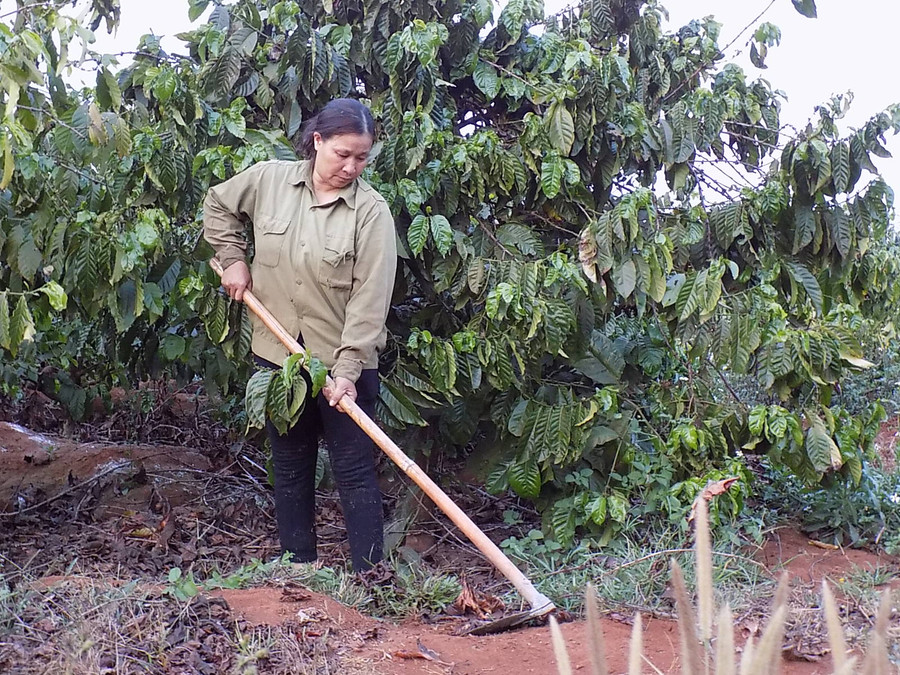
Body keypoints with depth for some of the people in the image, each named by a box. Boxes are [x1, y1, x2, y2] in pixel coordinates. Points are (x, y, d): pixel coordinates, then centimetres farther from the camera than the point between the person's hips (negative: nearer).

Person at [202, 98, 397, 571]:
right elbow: (217, 205, 18)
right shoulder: (269, 180, -2)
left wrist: (347, 369, -23)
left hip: (345, 362, -4)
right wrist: (233, 259, 6)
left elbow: (370, 301, -17)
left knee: (354, 472, 0)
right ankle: (299, 570, 28)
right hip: (276, 354, 4)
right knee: (290, 469, 15)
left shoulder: (372, 212, -13)